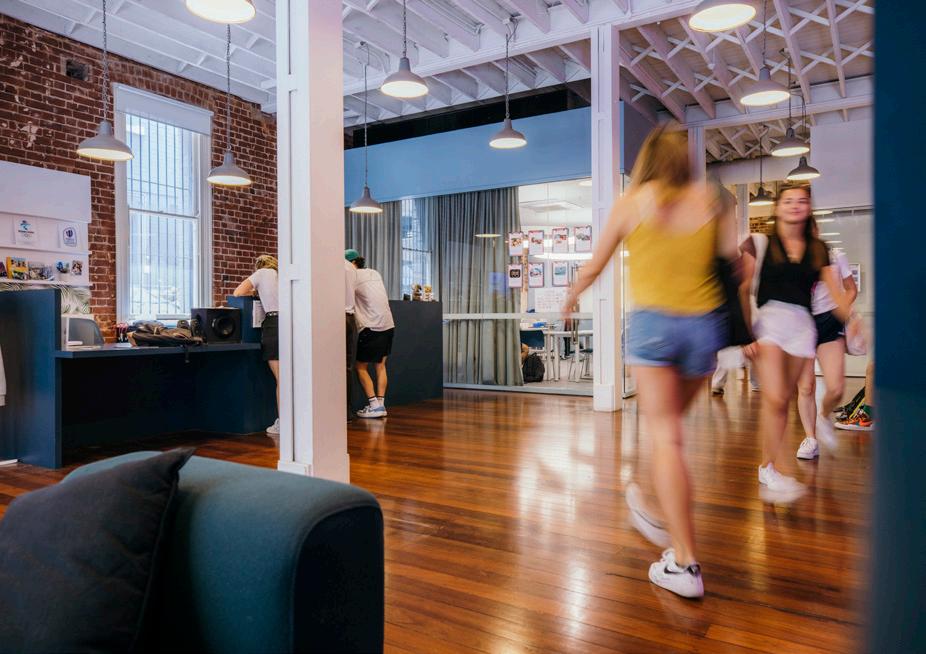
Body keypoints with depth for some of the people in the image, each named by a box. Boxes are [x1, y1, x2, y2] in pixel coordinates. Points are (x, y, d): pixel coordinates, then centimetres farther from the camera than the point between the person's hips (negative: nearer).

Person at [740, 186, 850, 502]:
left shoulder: (818, 249, 16)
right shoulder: (759, 243, 5)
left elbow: (835, 292, 10)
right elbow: (743, 290, 1)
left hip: (802, 324, 4)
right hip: (769, 319, -3)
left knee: (783, 400, 5)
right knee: (774, 399, -13)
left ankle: (766, 467, 18)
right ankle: (775, 474, -6)